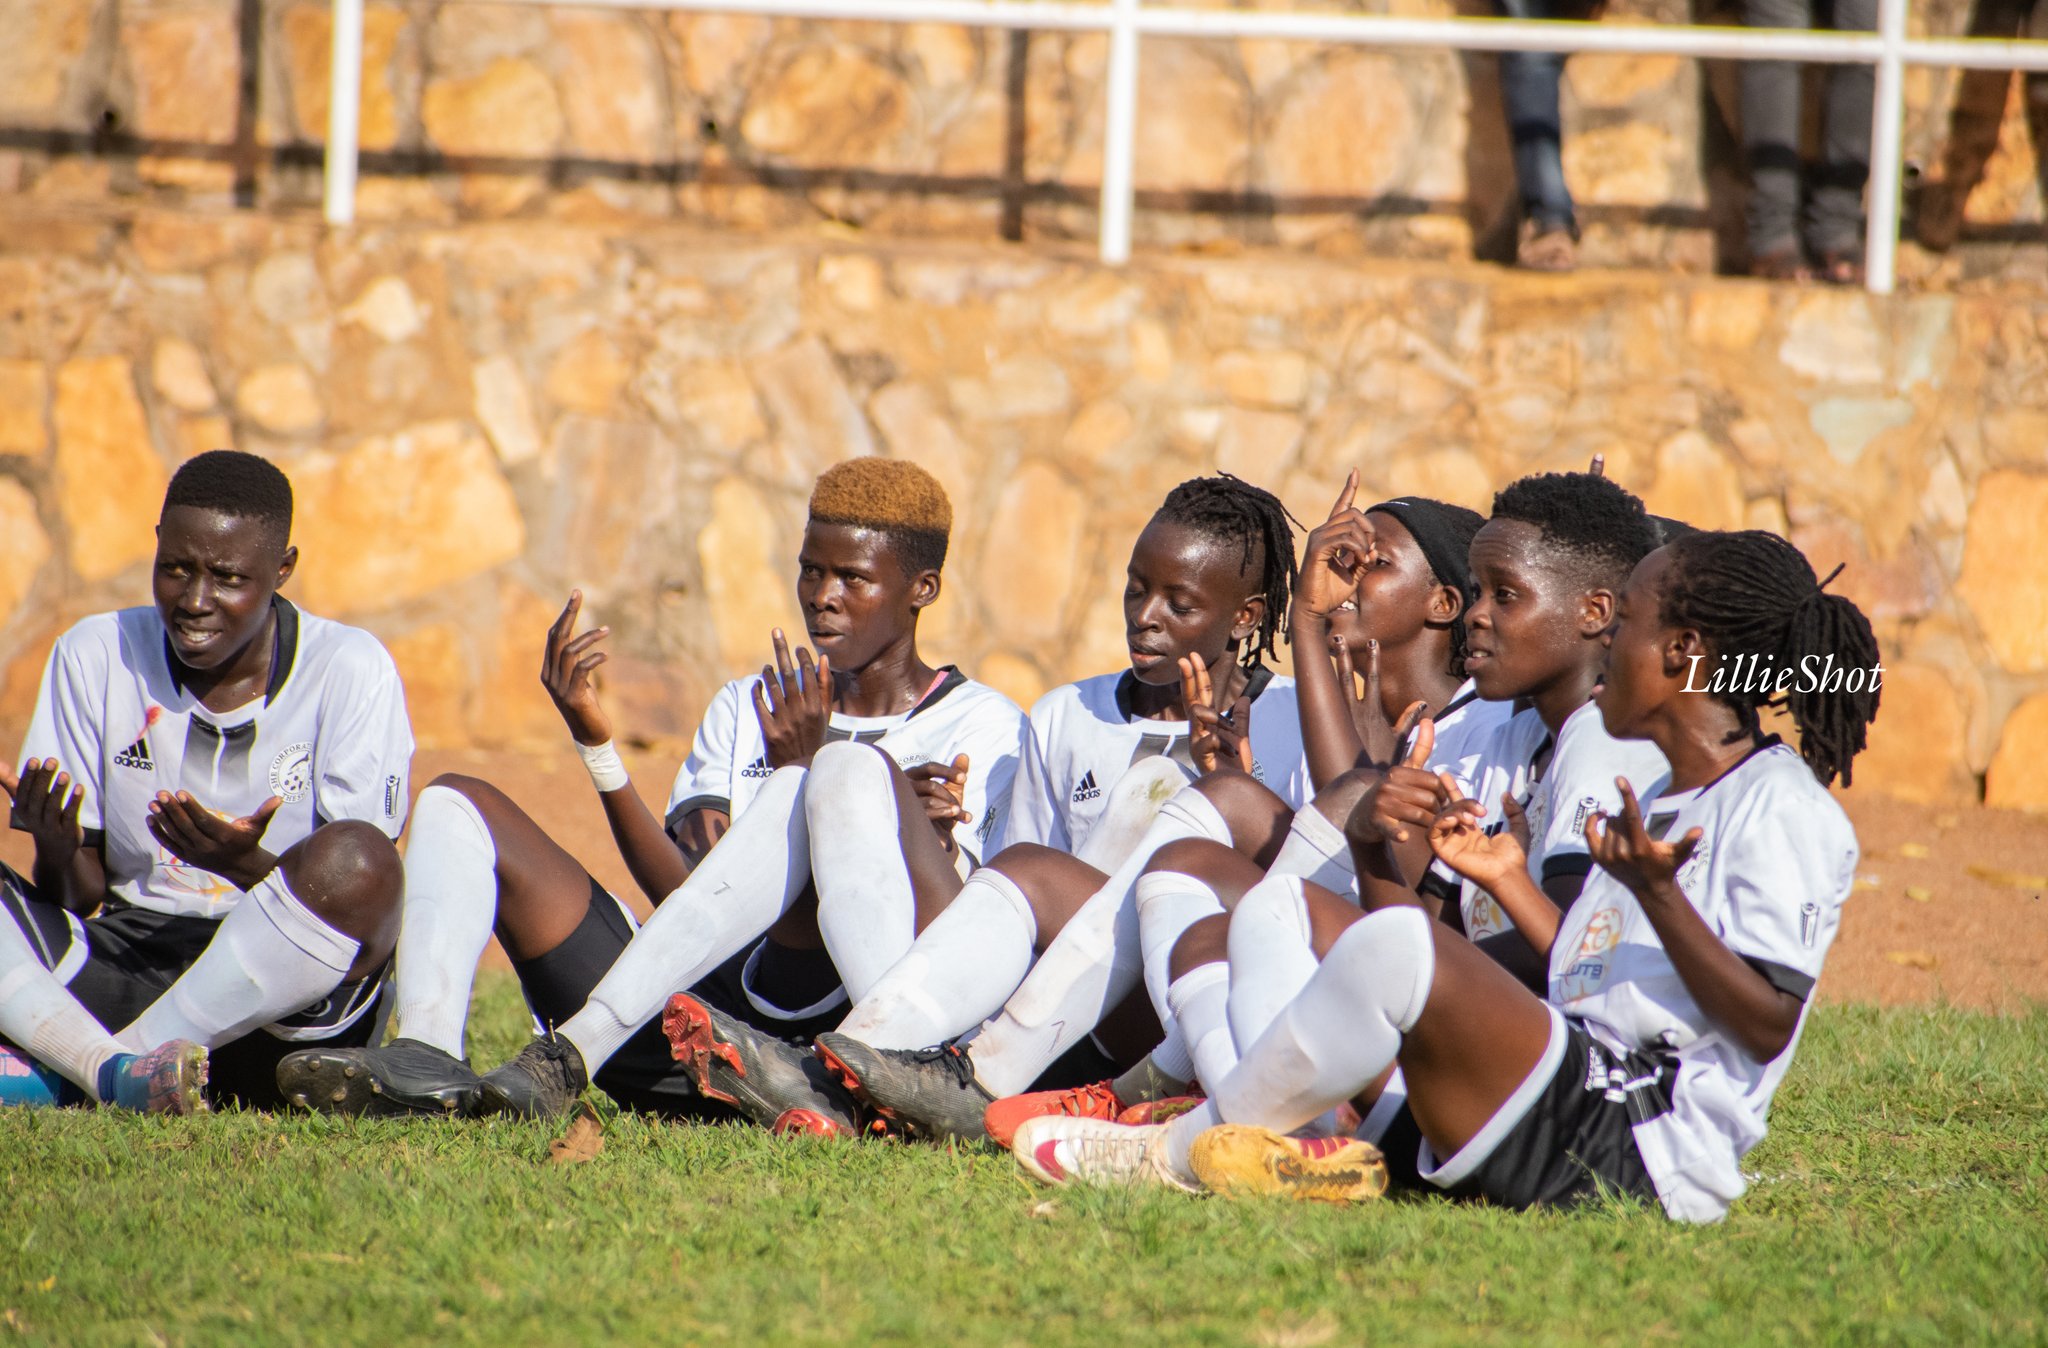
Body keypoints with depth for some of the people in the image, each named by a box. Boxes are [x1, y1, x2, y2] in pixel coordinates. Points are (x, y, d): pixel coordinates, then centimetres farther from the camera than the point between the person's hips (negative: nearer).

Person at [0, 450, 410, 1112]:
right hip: (126, 966, 2)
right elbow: (77, 898, 4)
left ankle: (62, 1072, -30)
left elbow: (351, 883, -8)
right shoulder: (94, 656, 5)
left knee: (355, 860, -34)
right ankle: (119, 1072, -45)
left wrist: (248, 865, -28)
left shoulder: (351, 672, -1)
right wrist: (58, 853, -20)